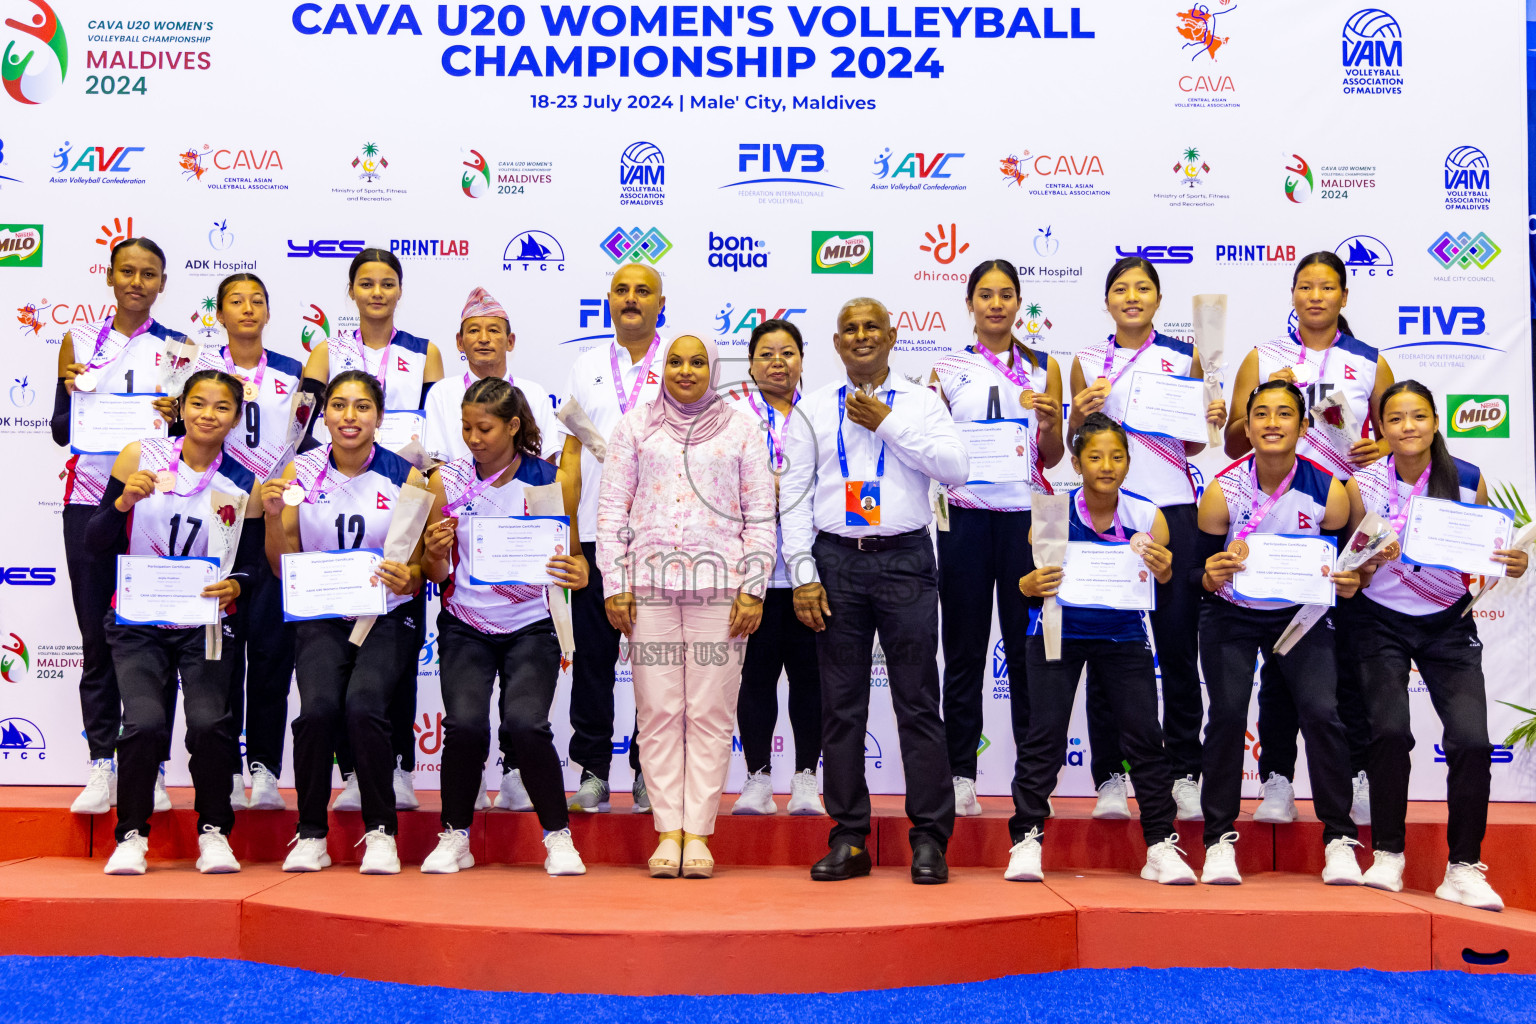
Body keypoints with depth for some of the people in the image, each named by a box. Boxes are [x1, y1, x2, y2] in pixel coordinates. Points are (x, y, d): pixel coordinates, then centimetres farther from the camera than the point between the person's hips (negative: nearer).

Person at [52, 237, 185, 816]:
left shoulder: (177, 347, 7)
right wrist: (76, 392, -10)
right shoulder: (79, 342, 11)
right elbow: (60, 429, 9)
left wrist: (176, 416, -14)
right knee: (96, 637, 2)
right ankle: (102, 766, 7)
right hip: (90, 500, 2)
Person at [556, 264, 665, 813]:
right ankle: (593, 771, 12)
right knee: (593, 655, 4)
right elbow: (571, 455, 10)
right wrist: (566, 535, 4)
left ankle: (650, 771, 12)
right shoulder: (587, 367, 12)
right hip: (597, 533, 2)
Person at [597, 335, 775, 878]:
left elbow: (760, 514, 8)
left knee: (710, 713, -2)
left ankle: (698, 833, 4)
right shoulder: (636, 425, 12)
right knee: (658, 712, -1)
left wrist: (752, 589, -1)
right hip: (650, 583, 1)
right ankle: (667, 832, 6)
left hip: (718, 586, -1)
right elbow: (612, 507, 10)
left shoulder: (739, 429, 10)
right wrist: (615, 584, 2)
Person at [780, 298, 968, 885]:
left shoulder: (920, 402, 9)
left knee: (918, 701, -1)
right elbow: (794, 495, 7)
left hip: (905, 557, -1)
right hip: (837, 560, 1)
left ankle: (929, 839, 4)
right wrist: (803, 574, -2)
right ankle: (848, 839, 10)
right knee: (841, 704, 3)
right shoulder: (814, 409, 11)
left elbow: (956, 467, -6)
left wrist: (888, 424, -8)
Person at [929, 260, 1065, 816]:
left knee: (1026, 645, 1)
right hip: (965, 514, 0)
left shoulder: (1043, 368, 9)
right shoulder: (948, 368, 9)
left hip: (1024, 515, 0)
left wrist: (1047, 423, -10)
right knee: (964, 648, 3)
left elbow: (1052, 457, 9)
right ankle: (961, 774, 9)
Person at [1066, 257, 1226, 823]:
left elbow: (1190, 446, 13)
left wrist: (1210, 423, -8)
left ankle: (1184, 776, 10)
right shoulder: (1088, 362, 10)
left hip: (1172, 508, 0)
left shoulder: (1184, 356, 9)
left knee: (1177, 643, 1)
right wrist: (1082, 414, -8)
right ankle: (1110, 777, 8)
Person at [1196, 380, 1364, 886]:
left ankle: (1339, 838, 2)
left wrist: (1349, 583, -21)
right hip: (1231, 616, -1)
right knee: (1227, 713, -15)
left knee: (1321, 712, -14)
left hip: (1301, 614, 1)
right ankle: (1219, 838, -3)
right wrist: (1212, 576, -31)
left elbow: (1344, 560, 1)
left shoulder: (1328, 490, -12)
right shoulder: (1222, 490, -14)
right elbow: (1203, 572, -8)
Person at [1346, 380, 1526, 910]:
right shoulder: (1363, 485, -6)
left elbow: (1484, 551, 7)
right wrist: (1375, 558, -21)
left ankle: (1463, 869, 1)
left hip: (1448, 626, 1)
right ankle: (1387, 855, -1)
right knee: (1390, 730, -19)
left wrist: (1513, 564, -14)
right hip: (1383, 623, -1)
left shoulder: (1469, 480, -4)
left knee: (1471, 740, -14)